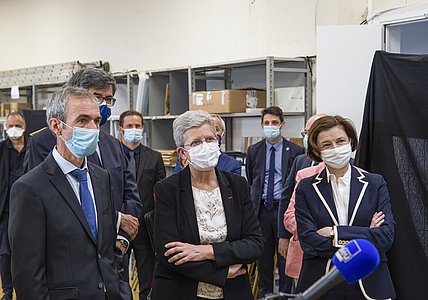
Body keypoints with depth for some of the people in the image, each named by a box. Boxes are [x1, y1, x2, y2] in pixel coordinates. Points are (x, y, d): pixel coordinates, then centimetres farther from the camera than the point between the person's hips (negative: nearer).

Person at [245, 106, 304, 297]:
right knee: (263, 254, 11)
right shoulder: (253, 151, 7)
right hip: (261, 208, 2)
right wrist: (253, 203, 13)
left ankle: (285, 293, 16)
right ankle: (265, 292, 24)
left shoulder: (295, 151, -1)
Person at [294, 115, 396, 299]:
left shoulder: (375, 183, 2)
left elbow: (387, 236, -8)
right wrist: (365, 238, -13)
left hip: (370, 283, 1)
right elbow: (308, 242, -11)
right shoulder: (306, 188, -1)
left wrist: (335, 233, -14)